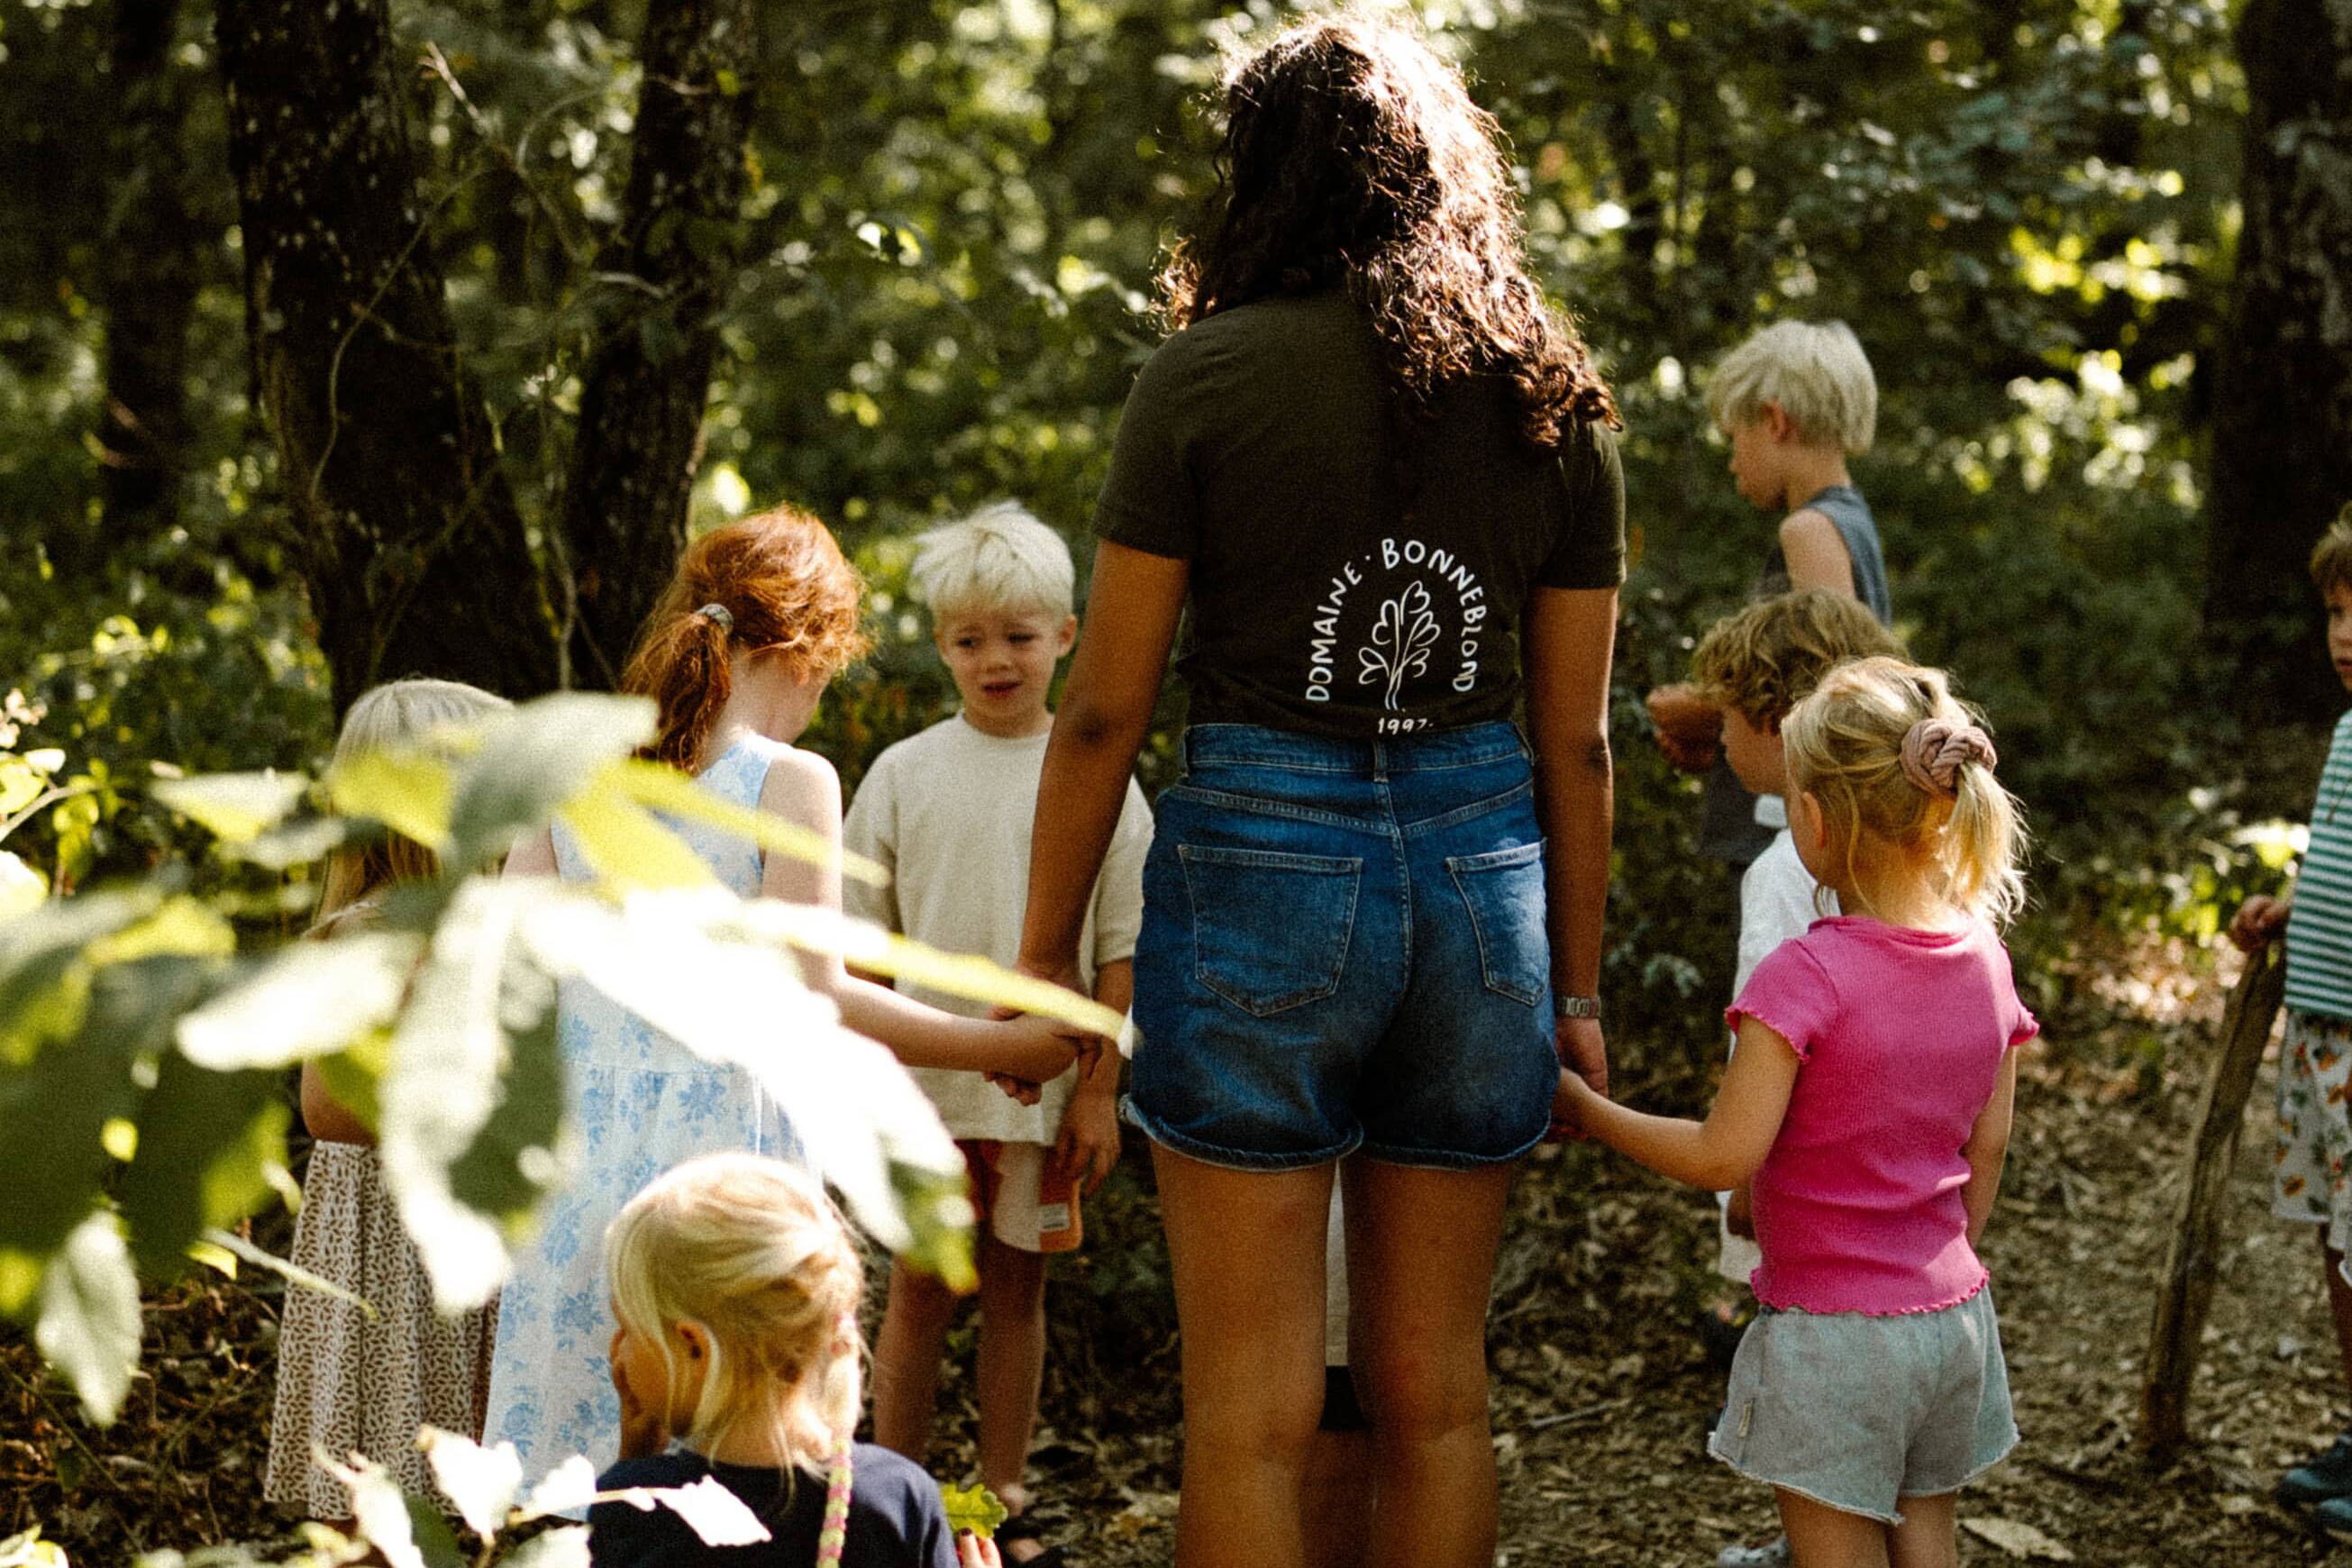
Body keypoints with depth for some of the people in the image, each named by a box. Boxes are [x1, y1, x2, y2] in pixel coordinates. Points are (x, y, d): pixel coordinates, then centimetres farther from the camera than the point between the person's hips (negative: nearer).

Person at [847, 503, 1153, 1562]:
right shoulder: (906, 773, 2)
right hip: (922, 1082, 0)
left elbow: (1122, 949, 2)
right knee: (918, 1291, 3)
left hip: (1043, 1087, 0)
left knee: (1016, 1288, 9)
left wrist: (1099, 1086, -3)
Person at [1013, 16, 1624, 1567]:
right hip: (1479, 873, 4)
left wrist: (1044, 955, 4)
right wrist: (1576, 988, 15)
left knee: (1255, 1411, 3)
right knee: (1433, 1392, 13)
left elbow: (1105, 711, -5)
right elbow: (1577, 739, 8)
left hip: (1261, 863, -4)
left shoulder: (1206, 377, -5)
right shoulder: (1554, 404, 6)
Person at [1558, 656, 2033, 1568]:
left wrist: (1586, 1110, -8)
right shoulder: (1984, 961, 0)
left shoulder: (1808, 976, -21)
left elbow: (1724, 1156, -21)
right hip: (1953, 1317, 6)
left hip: (1833, 1330, -6)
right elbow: (1986, 1150, 8)